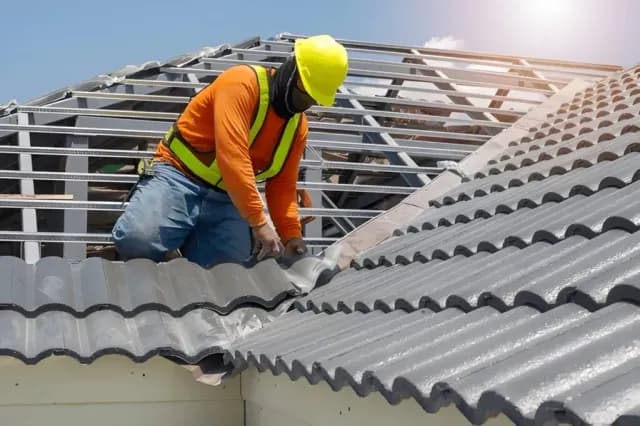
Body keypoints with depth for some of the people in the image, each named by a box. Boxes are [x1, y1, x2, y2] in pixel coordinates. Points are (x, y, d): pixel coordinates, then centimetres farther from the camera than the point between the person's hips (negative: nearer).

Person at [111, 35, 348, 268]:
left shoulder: (298, 124, 7)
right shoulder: (243, 83, -17)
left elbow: (282, 185, 12)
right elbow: (232, 157, -28)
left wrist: (291, 234, -4)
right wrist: (259, 222, -30)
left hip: (225, 200, 7)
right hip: (179, 176, -6)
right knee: (138, 240, -32)